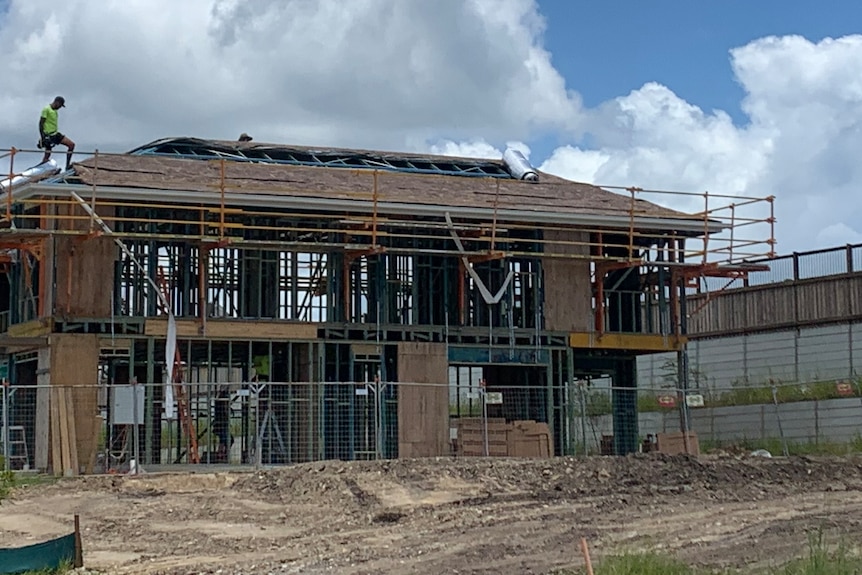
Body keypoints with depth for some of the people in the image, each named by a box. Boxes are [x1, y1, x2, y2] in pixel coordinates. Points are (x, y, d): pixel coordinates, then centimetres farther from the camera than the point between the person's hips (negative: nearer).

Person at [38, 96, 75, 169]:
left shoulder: (55, 111, 15)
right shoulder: (46, 109, -11)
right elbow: (41, 123, -14)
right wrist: (42, 137, -18)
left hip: (56, 134, 9)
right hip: (49, 135, -9)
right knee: (47, 155, -5)